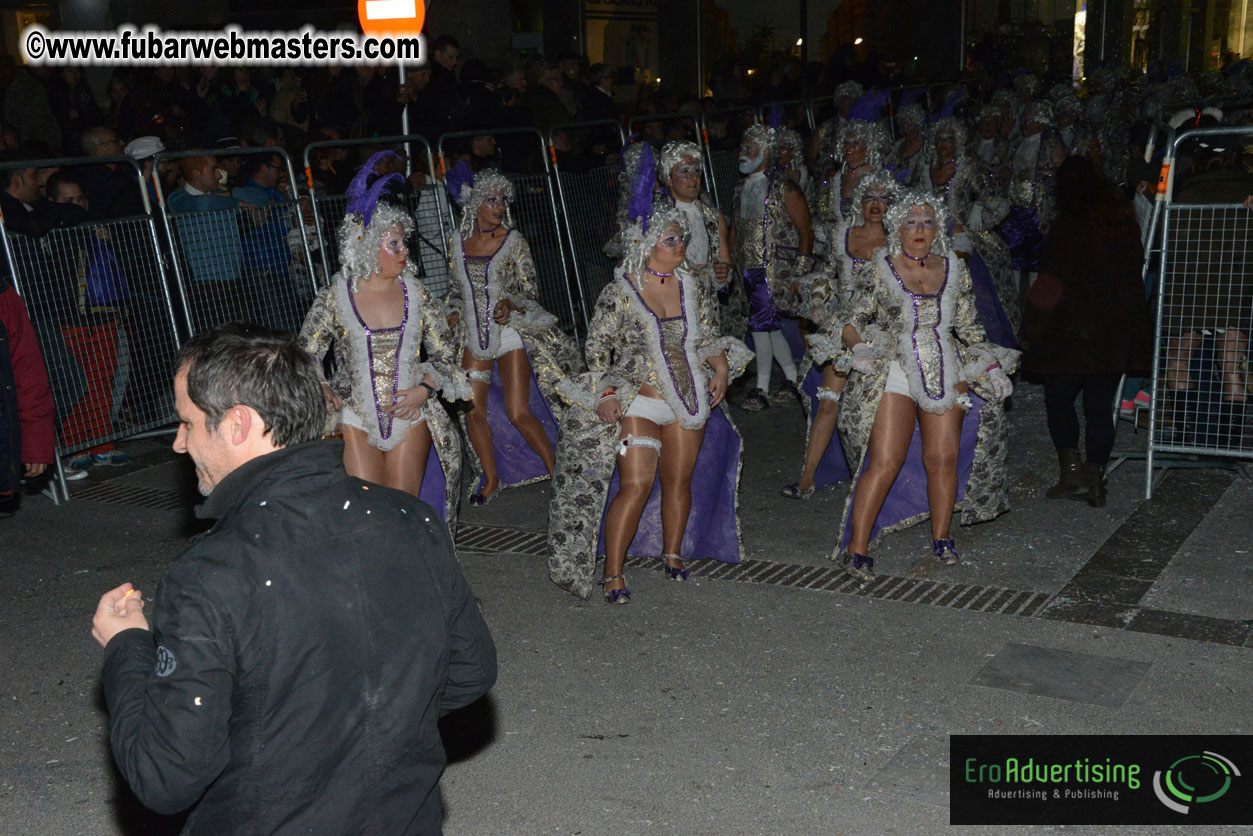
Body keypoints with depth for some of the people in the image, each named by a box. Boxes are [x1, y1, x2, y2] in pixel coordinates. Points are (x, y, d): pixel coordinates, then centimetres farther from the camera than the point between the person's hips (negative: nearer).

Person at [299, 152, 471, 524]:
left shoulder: (414, 292, 1)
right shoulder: (335, 296, -5)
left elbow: (445, 355, 7)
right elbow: (304, 357, 3)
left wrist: (425, 389, -10)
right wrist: (323, 393, -14)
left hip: (411, 414, 2)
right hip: (356, 419, -2)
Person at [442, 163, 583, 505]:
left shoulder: (513, 242, -6)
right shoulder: (458, 241, 4)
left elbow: (530, 290, -5)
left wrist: (510, 303, -24)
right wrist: (453, 310, -2)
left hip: (510, 333, -4)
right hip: (474, 337, 4)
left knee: (519, 414, -9)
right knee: (474, 410, 2)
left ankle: (556, 471, 9)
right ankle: (491, 479, 20)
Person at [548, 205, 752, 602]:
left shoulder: (693, 289, 6)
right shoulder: (619, 293, -6)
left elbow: (707, 339, 15)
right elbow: (597, 348, -3)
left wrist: (721, 366, -3)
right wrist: (606, 394, -13)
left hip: (689, 403, 4)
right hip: (638, 402, -4)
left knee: (679, 481, 10)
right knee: (636, 484, -12)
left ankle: (673, 554, 29)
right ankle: (613, 573, -3)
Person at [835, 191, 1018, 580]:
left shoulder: (954, 270, 11)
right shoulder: (878, 269, 1)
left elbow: (970, 329, 17)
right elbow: (850, 321, 5)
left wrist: (991, 367, 11)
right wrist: (860, 349, -10)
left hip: (946, 375, 4)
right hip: (895, 376, -3)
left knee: (944, 459, 0)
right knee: (884, 463, -11)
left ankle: (941, 537, 19)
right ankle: (856, 548, -6)